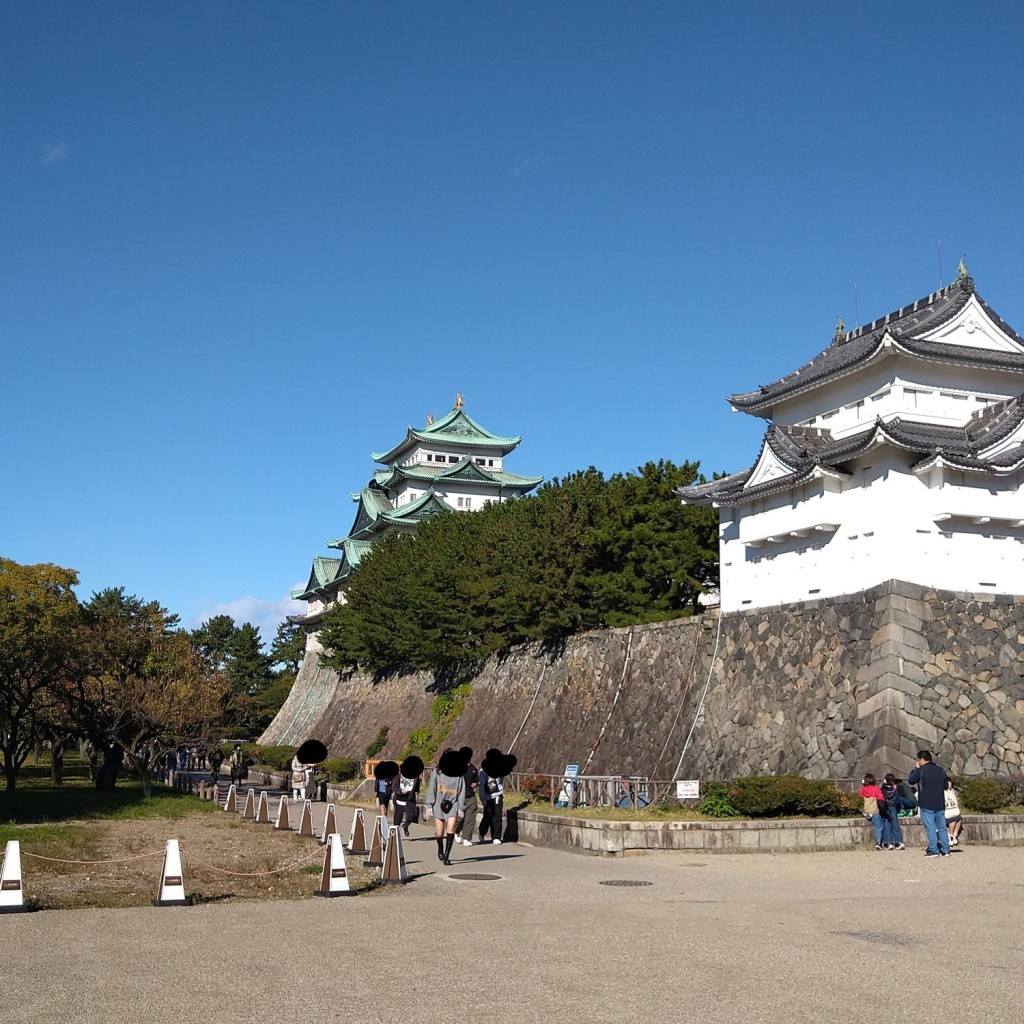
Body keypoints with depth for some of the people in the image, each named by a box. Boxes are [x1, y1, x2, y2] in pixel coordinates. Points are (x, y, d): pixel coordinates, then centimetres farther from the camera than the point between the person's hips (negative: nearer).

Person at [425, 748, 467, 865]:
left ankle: (446, 856, -5)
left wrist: (461, 808, 0)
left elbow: (462, 791, 3)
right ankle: (440, 849, 37)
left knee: (450, 830, -14)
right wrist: (429, 806, -1)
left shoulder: (459, 774, 1)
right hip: (439, 805, 1)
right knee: (439, 833, 6)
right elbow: (431, 789, 3)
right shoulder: (437, 772, 1)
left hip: (453, 805, 0)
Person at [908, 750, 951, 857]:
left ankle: (934, 851, -6)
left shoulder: (921, 770, -10)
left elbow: (910, 780, 0)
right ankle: (945, 850, 11)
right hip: (940, 804, 6)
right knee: (942, 827, 10)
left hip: (927, 805, -6)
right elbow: (945, 785, 19)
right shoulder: (940, 770, 9)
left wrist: (916, 769, 9)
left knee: (930, 828, -3)